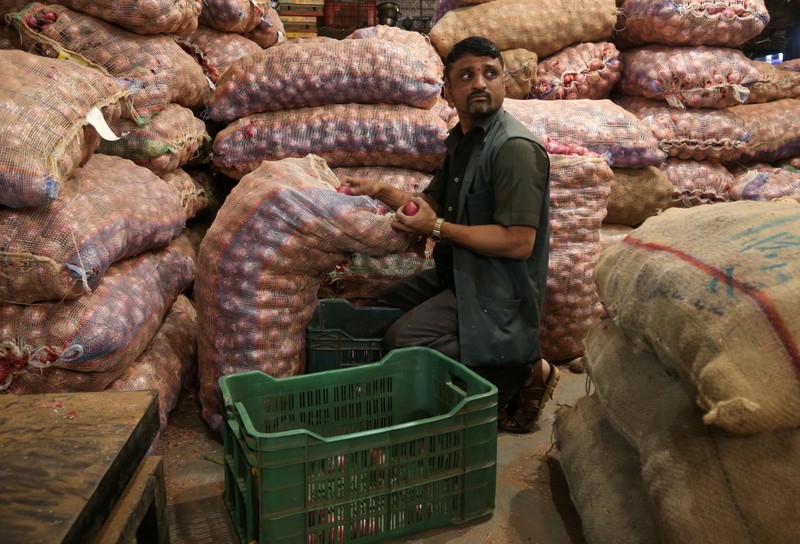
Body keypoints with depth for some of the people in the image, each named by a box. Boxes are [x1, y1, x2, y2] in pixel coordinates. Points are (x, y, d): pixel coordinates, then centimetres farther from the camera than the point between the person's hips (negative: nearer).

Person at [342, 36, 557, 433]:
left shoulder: (515, 148, -19)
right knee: (383, 308, 20)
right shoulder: (462, 139, 11)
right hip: (458, 273, 10)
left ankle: (524, 371, -6)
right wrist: (381, 192, 5)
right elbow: (432, 202, 20)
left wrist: (438, 228, -23)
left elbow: (519, 242, -26)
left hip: (497, 289, -10)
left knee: (404, 342, -24)